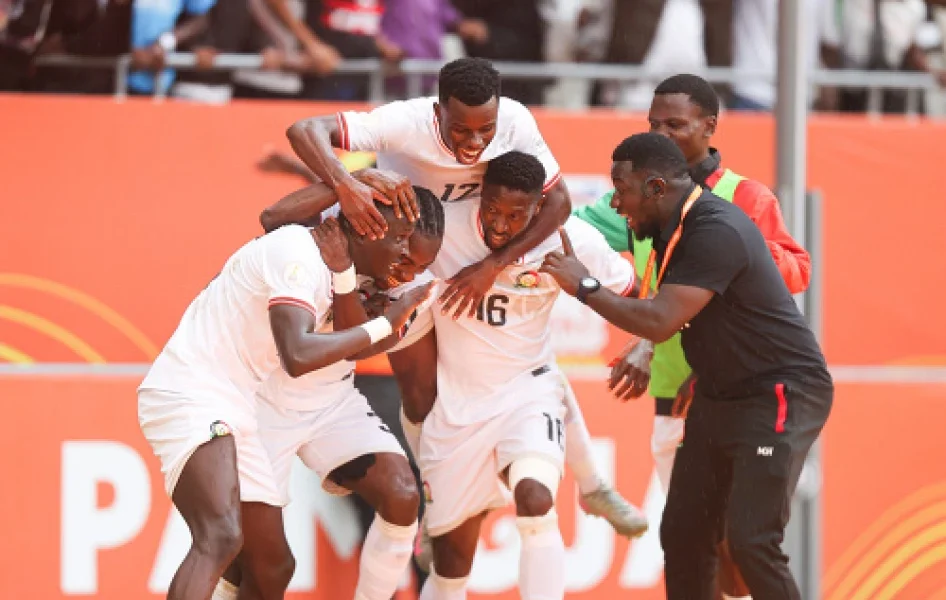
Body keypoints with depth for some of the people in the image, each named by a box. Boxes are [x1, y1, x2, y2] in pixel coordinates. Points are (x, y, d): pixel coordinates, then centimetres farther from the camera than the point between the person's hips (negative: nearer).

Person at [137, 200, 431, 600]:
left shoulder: (328, 263, 13)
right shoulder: (297, 255, -17)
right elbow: (298, 355, -30)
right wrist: (385, 323, -21)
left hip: (232, 408, 11)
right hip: (187, 397, -11)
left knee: (271, 567, 13)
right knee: (222, 538, -32)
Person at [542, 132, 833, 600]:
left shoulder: (716, 232, -24)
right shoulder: (671, 230, 6)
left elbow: (660, 322, -29)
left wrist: (585, 287, -20)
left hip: (779, 396, -10)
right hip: (717, 397, 10)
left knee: (750, 541, -17)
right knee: (682, 534, 6)